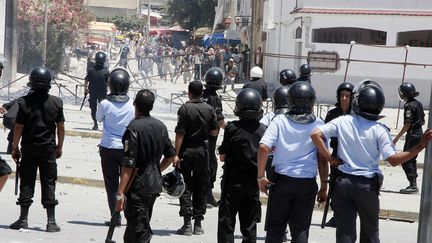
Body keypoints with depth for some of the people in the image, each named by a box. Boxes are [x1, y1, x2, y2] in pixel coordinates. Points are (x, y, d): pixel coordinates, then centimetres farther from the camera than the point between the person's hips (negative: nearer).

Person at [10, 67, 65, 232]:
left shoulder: (25, 102, -9)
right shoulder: (56, 103, -4)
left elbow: (19, 127, -8)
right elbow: (61, 126, 0)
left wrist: (14, 147, 2)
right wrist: (59, 147, 12)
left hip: (29, 148, -1)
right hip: (49, 149, 1)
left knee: (27, 182, 6)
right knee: (49, 183, 5)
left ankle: (23, 219, 9)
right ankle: (51, 221, 3)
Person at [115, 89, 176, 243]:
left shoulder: (134, 128, -17)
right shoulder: (160, 126, 6)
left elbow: (128, 165, -21)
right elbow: (171, 156, 15)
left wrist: (121, 193, -19)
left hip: (138, 187, -8)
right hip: (155, 185, 8)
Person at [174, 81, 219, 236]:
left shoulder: (185, 108, -11)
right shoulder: (209, 109, 1)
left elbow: (180, 133, -14)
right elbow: (214, 132, 6)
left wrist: (176, 154, -13)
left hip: (187, 150, -3)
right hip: (203, 150, 3)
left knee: (186, 187, 2)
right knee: (201, 188, 10)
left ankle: (187, 224, -4)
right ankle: (198, 224, 11)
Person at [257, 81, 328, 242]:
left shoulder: (279, 121, -5)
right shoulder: (318, 125, -3)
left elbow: (264, 147, -15)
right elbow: (322, 160, -2)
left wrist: (261, 176, -6)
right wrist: (324, 187, 6)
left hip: (282, 181, 0)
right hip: (307, 184, 0)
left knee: (275, 228, 12)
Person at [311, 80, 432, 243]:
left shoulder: (342, 122, -6)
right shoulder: (379, 130, -12)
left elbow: (316, 135, -11)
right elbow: (393, 160, -17)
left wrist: (330, 159, -4)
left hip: (343, 182, 1)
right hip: (367, 185, -1)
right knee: (370, 230, 16)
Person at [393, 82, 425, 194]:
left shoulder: (409, 106, -16)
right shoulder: (418, 103, 12)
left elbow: (407, 125, -19)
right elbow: (422, 120, 18)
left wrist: (397, 138, -17)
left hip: (412, 135, -10)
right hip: (419, 133, 10)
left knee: (406, 161, -8)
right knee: (412, 160, 16)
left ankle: (413, 185, -11)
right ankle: (413, 185, 19)